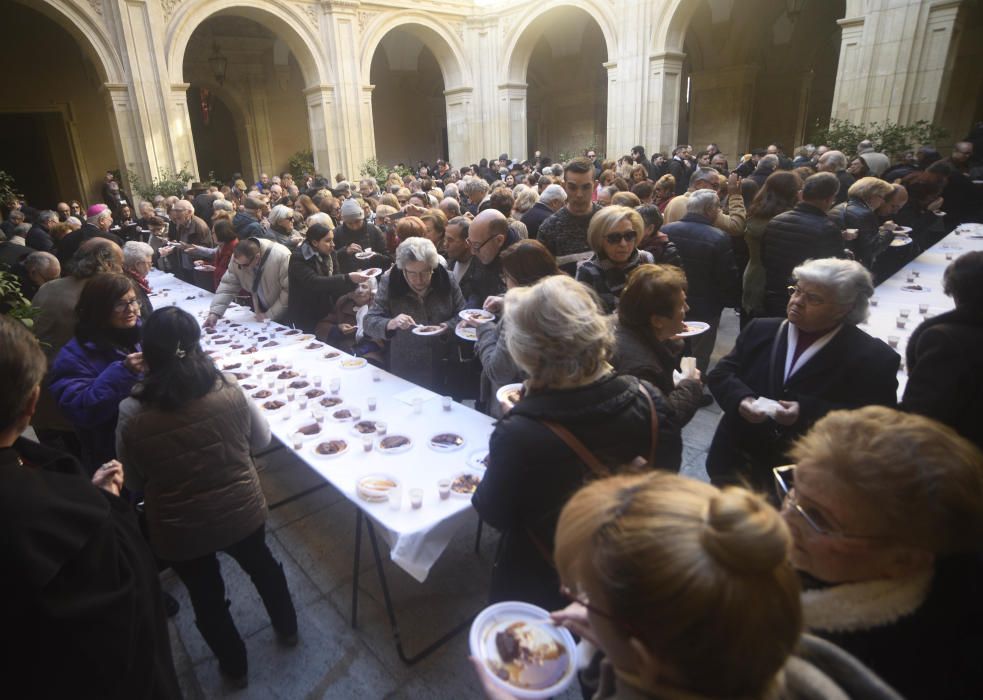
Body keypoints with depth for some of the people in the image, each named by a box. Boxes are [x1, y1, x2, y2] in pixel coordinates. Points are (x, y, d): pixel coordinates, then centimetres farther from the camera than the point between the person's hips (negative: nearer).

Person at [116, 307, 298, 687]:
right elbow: (262, 438, -3)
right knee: (260, 563, 30)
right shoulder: (229, 389, -20)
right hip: (243, 511, 1)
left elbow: (132, 484, -5)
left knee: (206, 595, 25)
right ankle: (287, 628, 53)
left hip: (180, 531, -1)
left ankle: (234, 666, 48)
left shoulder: (132, 415, -21)